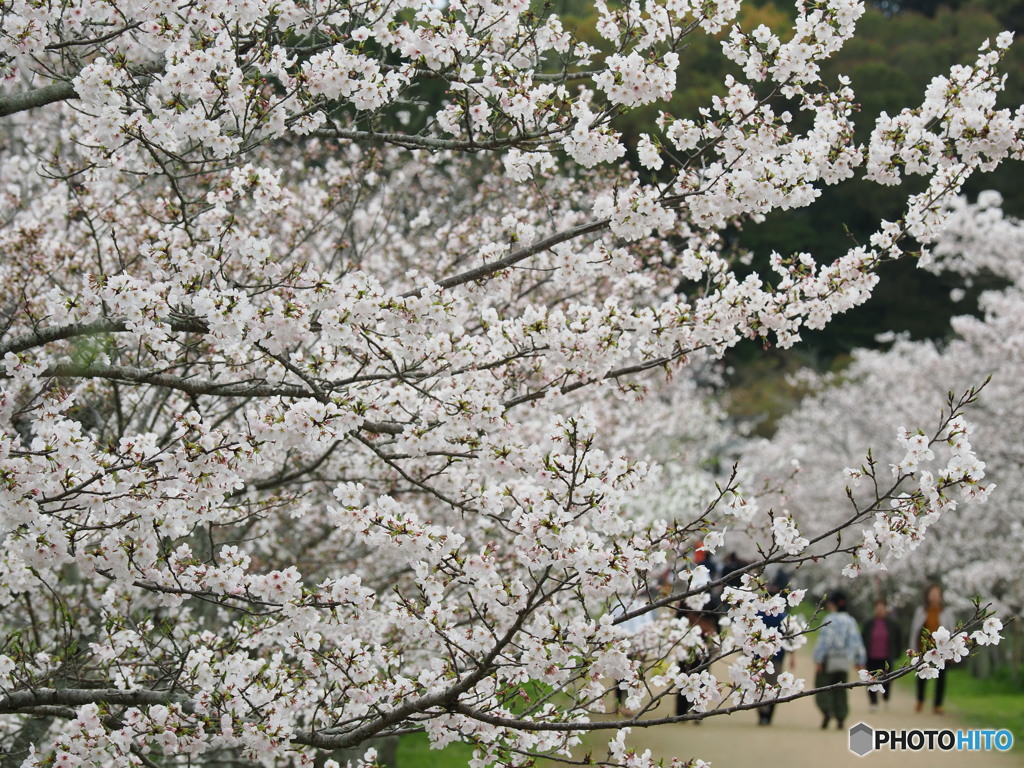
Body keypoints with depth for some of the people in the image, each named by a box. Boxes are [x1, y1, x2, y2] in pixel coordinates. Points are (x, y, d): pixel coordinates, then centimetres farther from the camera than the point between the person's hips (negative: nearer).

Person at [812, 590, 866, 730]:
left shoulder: (830, 620, -10)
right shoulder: (851, 621, 8)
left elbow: (824, 641, -16)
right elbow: (857, 642, 10)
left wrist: (818, 660, -15)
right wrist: (860, 661, 15)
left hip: (829, 660, -6)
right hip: (845, 660, 6)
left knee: (822, 687, 0)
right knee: (840, 689, 10)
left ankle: (827, 711, -21)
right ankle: (840, 718, 4)